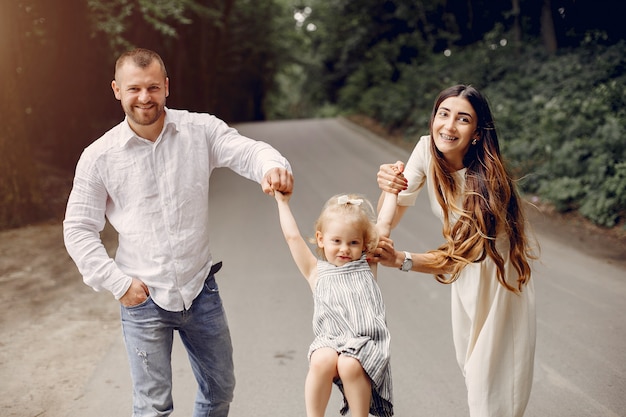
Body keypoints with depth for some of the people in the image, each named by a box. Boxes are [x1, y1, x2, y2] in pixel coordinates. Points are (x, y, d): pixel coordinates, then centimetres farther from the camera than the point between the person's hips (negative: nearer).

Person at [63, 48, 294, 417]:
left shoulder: (201, 130, -4)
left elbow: (247, 151, -19)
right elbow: (79, 229, -1)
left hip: (201, 290, 2)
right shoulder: (98, 157, -6)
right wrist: (118, 283, -9)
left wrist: (272, 166, -43)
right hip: (143, 300, -1)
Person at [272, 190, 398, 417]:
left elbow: (384, 224, 18)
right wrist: (283, 202, 22)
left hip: (367, 341, 0)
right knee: (322, 361, -32)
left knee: (349, 365, -30)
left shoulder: (367, 265, 16)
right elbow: (292, 237, 14)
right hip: (330, 341, 0)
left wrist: (391, 191, 24)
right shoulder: (316, 272, 15)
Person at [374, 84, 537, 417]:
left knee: (493, 373, 3)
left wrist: (401, 260, -45)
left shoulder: (485, 181, -33)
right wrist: (388, 187, -38)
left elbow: (456, 257, -30)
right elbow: (391, 218, -17)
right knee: (469, 362, 21)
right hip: (465, 275, 6)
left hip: (499, 274, -5)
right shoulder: (427, 150, -19)